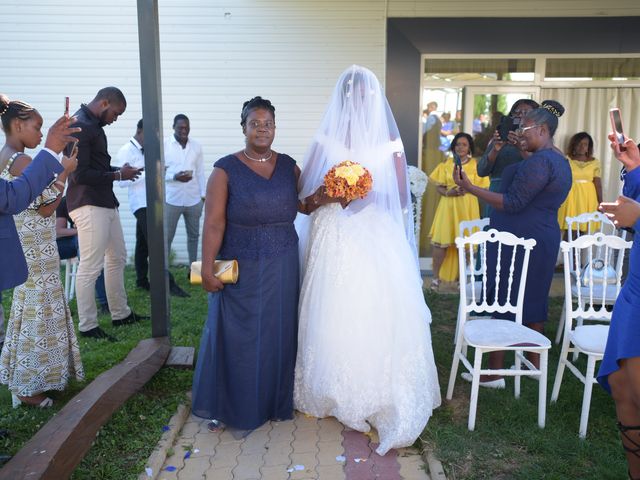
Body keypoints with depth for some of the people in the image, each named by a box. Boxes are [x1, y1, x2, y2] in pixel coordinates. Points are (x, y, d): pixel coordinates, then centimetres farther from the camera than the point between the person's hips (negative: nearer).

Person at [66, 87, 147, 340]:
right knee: (90, 266, -5)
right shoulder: (80, 126, -15)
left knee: (117, 258, 16)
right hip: (88, 205, -11)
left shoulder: (93, 124, 16)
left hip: (105, 202, 11)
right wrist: (118, 175, -13)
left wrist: (119, 170, 6)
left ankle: (120, 314, 27)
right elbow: (80, 174, -21)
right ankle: (87, 326, 5)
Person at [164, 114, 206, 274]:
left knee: (193, 235, 12)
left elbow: (200, 172, 9)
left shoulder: (196, 146, 5)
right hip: (172, 199, -3)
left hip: (194, 199, 3)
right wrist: (175, 176, -22)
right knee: (167, 236, 2)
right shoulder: (164, 145, -4)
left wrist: (202, 194, 6)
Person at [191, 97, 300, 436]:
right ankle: (238, 409, 26)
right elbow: (214, 223, -12)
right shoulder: (226, 170, -7)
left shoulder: (289, 166, 5)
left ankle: (275, 401, 33)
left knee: (278, 335, 13)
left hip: (282, 269, 4)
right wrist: (207, 268, -17)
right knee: (240, 338, 7)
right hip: (241, 271, -3)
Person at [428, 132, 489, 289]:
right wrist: (447, 192, -14)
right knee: (441, 241, -4)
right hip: (447, 206, 1)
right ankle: (436, 277, 6)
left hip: (467, 207, -1)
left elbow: (482, 188, 0)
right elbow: (439, 186, 7)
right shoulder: (447, 164, 8)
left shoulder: (476, 165, 3)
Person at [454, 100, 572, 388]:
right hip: (545, 239, 10)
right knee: (533, 300, 16)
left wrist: (470, 188, -19)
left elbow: (513, 203, -20)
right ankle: (534, 362, 26)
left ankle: (495, 372, 2)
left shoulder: (539, 162, -16)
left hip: (519, 241, -10)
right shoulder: (560, 161, 16)